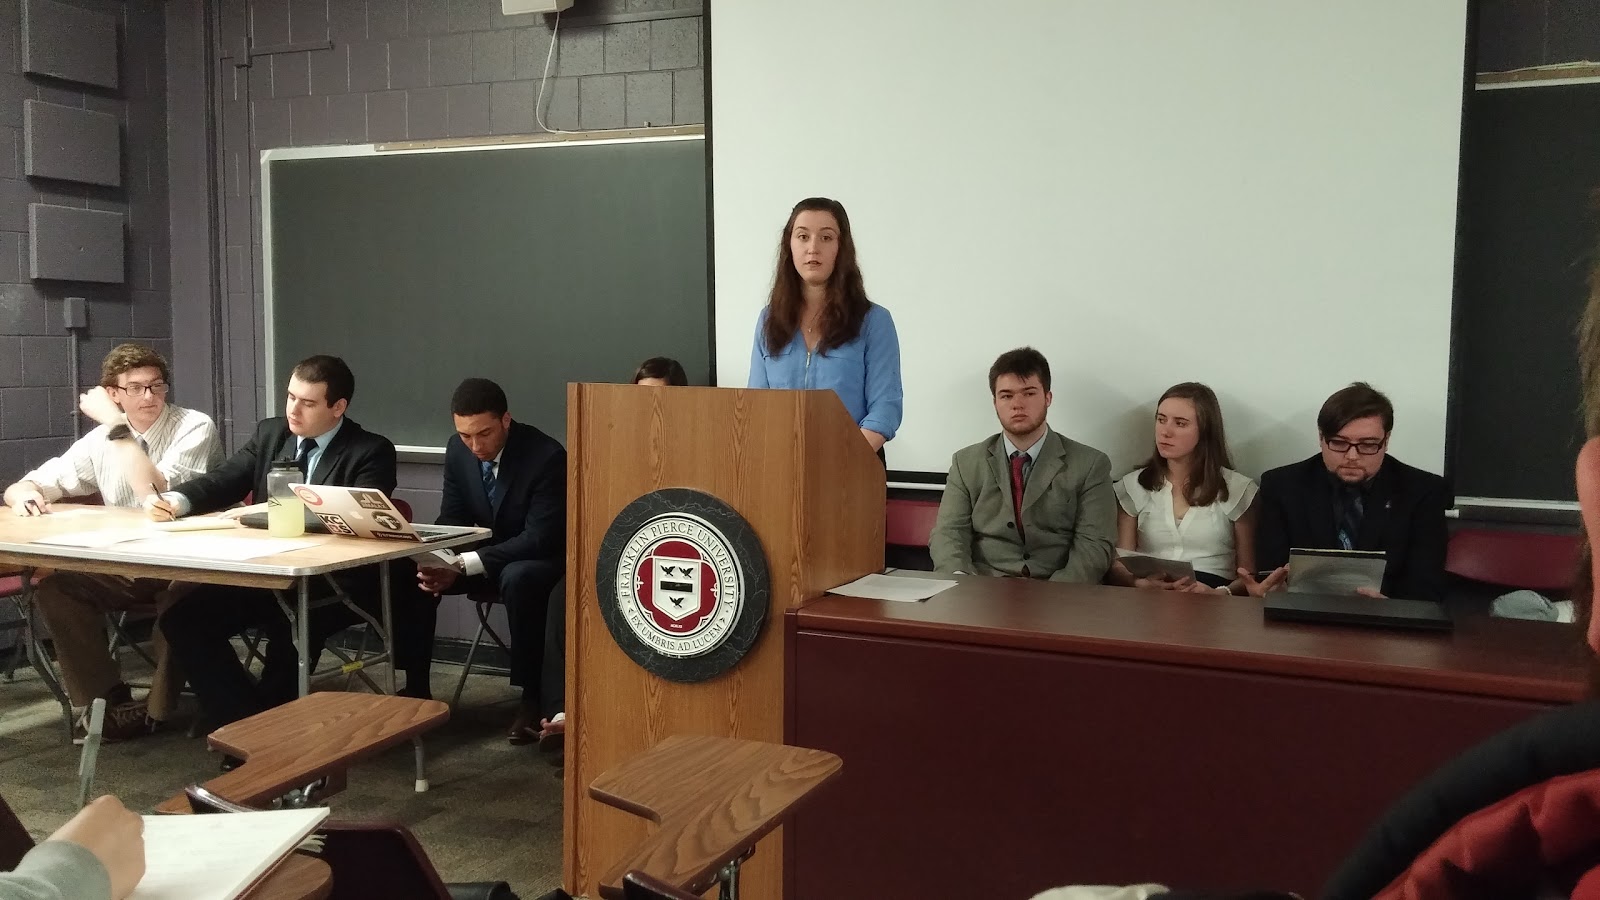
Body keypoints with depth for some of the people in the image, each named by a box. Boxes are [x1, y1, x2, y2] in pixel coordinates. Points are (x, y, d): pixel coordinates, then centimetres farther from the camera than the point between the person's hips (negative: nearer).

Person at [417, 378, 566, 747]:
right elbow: (452, 519, 0)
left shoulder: (546, 455, -26)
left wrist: (466, 564, -36)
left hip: (544, 558, -6)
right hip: (486, 554, 6)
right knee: (412, 575, -16)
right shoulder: (457, 450, -7)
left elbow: (541, 538, -28)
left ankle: (534, 695, -23)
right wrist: (440, 563, -23)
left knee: (517, 578, -39)